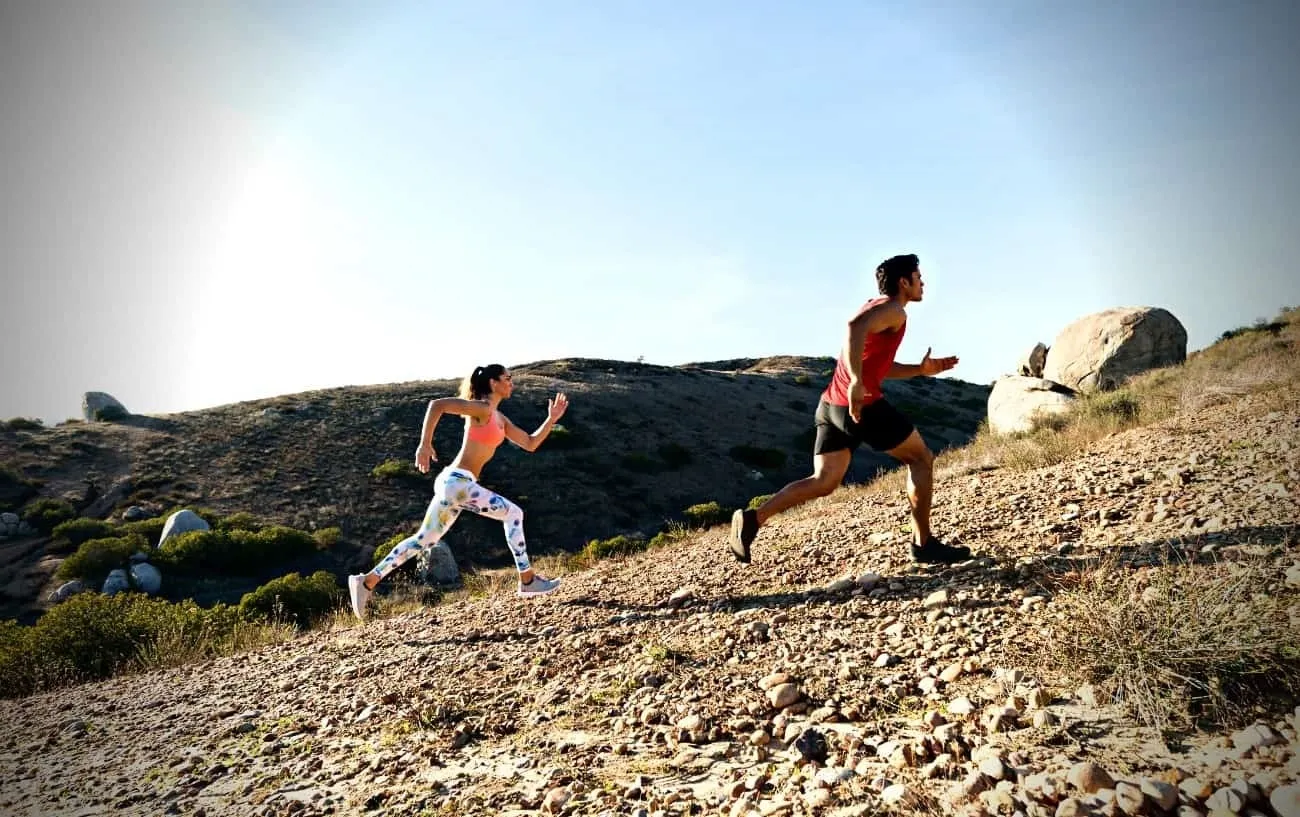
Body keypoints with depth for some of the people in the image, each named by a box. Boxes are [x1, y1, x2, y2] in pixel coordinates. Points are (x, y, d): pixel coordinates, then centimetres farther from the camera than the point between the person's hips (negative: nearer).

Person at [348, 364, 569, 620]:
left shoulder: (499, 418, 18)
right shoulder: (481, 408, -10)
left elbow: (530, 444, 19)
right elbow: (437, 404, -20)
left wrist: (551, 419, 10)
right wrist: (425, 444, -24)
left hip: (455, 483, 10)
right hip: (457, 482, -10)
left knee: (423, 540, 13)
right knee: (513, 514, -4)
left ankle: (367, 581, 17)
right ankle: (527, 579, 2)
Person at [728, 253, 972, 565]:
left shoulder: (875, 308, 27)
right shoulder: (893, 310, -5)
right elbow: (855, 326, -27)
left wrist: (921, 369, 24)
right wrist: (856, 381, -33)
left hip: (832, 405, 9)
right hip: (862, 405, -9)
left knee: (823, 482, 6)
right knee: (921, 459, 8)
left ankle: (753, 518, -9)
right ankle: (924, 543, 12)